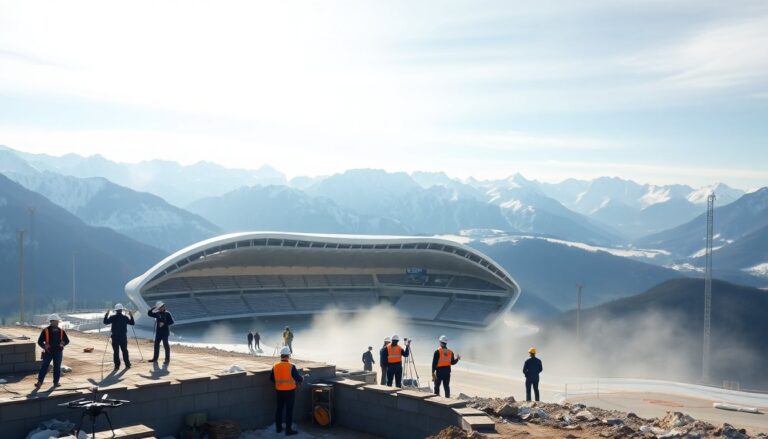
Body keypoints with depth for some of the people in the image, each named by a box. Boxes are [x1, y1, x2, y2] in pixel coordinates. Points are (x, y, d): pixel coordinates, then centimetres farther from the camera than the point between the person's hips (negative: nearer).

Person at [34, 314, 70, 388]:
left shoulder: (61, 331, 5)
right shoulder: (46, 331, -4)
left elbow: (67, 340, 11)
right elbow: (40, 341, -3)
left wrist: (63, 343, -10)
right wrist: (44, 346, -21)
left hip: (58, 352, 2)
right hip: (48, 352, -2)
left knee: (57, 368, 6)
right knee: (44, 367, -4)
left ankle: (56, 382, 15)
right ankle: (39, 382, -3)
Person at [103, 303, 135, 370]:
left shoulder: (112, 318, -5)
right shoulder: (125, 318, -2)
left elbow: (105, 322, 3)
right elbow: (132, 323, 6)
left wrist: (106, 315, 11)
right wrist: (131, 316, 14)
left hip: (115, 337, -1)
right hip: (123, 337, 1)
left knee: (116, 352, 3)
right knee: (125, 351, 11)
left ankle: (117, 365, 1)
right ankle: (127, 365, 12)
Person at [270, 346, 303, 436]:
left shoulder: (275, 366, -3)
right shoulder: (291, 366, -18)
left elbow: (271, 378, 9)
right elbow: (299, 379, -14)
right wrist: (301, 379, 9)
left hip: (279, 391, 5)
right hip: (289, 391, -5)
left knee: (279, 409, 17)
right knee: (289, 410, 3)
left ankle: (278, 427, 27)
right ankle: (288, 430, 5)